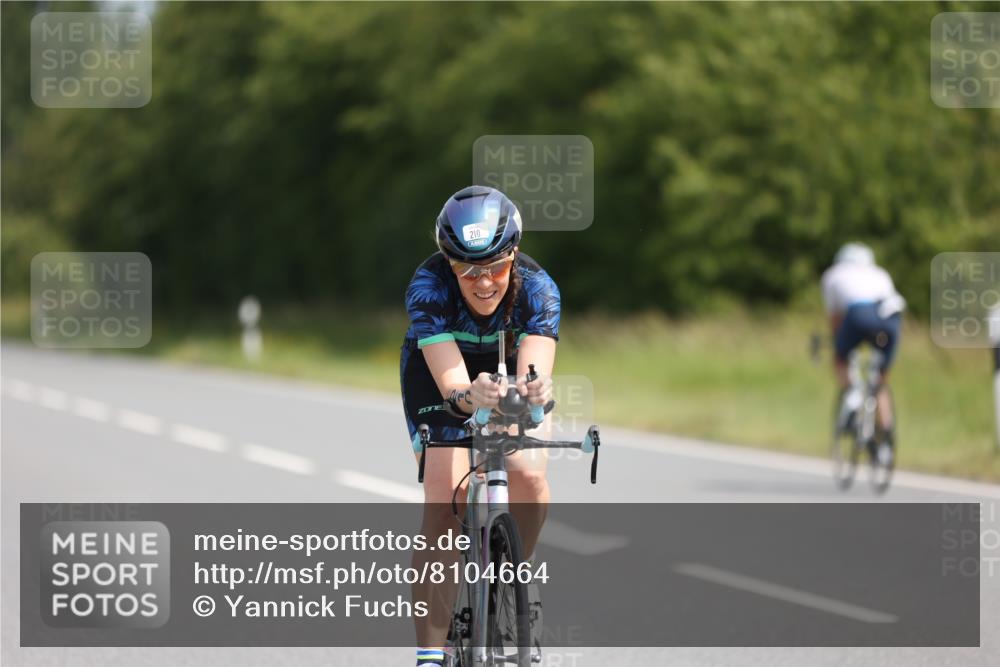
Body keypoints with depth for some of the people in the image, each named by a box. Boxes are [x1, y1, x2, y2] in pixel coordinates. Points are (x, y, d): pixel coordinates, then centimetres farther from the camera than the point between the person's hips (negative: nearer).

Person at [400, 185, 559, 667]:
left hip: (505, 368, 2)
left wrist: (534, 389, -70)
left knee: (529, 474, -25)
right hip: (436, 371, -2)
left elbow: (536, 371, -46)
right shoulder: (428, 287, -35)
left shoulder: (537, 288, -32)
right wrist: (470, 396, -67)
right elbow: (450, 383, -45)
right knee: (444, 496, -21)